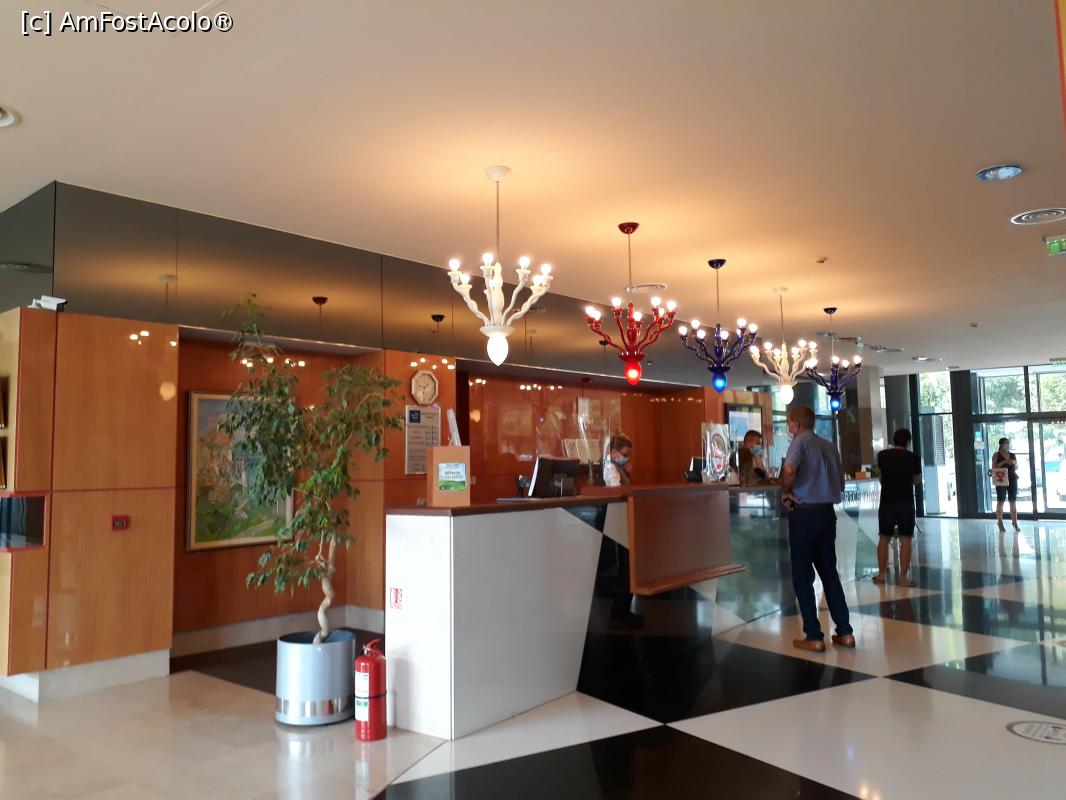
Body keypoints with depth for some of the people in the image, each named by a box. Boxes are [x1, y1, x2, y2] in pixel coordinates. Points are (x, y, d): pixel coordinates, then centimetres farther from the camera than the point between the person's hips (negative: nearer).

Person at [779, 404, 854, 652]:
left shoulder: (800, 442, -9)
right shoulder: (830, 446, 12)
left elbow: (789, 470, -27)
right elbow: (840, 482, 16)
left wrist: (785, 492, -11)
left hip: (804, 513, -7)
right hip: (828, 512, 7)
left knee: (802, 576, 2)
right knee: (830, 573, 15)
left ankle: (813, 637, 4)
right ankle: (844, 632, 16)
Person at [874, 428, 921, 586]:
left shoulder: (882, 455, 0)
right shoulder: (913, 457, -4)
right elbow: (917, 480, 10)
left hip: (887, 502, 2)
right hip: (906, 503, -2)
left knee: (884, 538, 11)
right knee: (906, 540, 2)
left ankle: (881, 574, 16)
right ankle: (903, 577, 1)